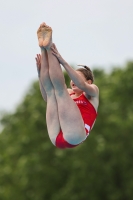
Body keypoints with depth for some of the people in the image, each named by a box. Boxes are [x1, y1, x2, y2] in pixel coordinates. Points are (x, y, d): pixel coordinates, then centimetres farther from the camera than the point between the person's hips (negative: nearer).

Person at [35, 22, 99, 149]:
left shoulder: (93, 92, 19)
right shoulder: (69, 94, 33)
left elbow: (82, 85, -6)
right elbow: (47, 97, 16)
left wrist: (63, 62, -12)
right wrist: (40, 72, 5)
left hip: (74, 135, -5)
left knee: (59, 88, -7)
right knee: (50, 90, 3)